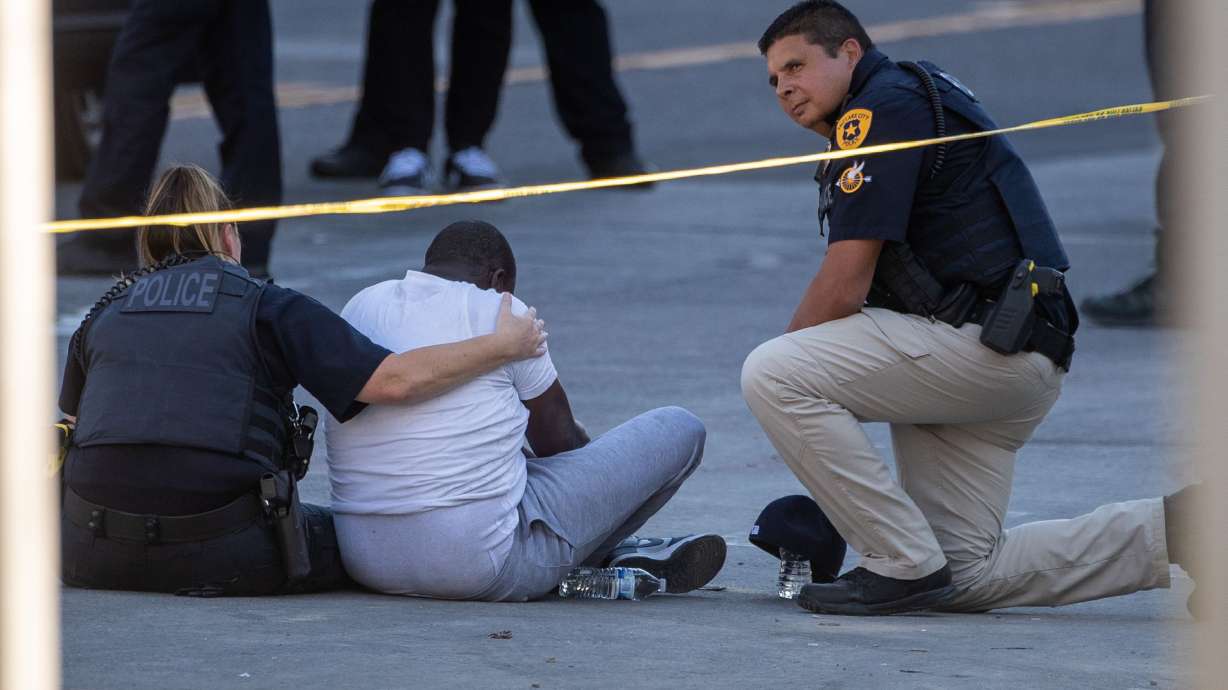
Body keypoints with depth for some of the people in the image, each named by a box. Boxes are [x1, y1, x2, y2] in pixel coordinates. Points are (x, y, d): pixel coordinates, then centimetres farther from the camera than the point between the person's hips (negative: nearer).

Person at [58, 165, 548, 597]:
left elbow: (72, 418, 32)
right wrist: (502, 346, 7)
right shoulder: (266, 308, 3)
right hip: (217, 556, -2)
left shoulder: (104, 314, 15)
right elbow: (394, 380, -5)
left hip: (96, 552, 2)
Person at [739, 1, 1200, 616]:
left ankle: (903, 565, -13)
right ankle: (1177, 528, 11)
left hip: (984, 344, -11)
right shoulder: (916, 98, 23)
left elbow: (843, 288, -14)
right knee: (968, 576, 12)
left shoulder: (881, 109, -9)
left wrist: (782, 387, 1)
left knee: (770, 374, -17)